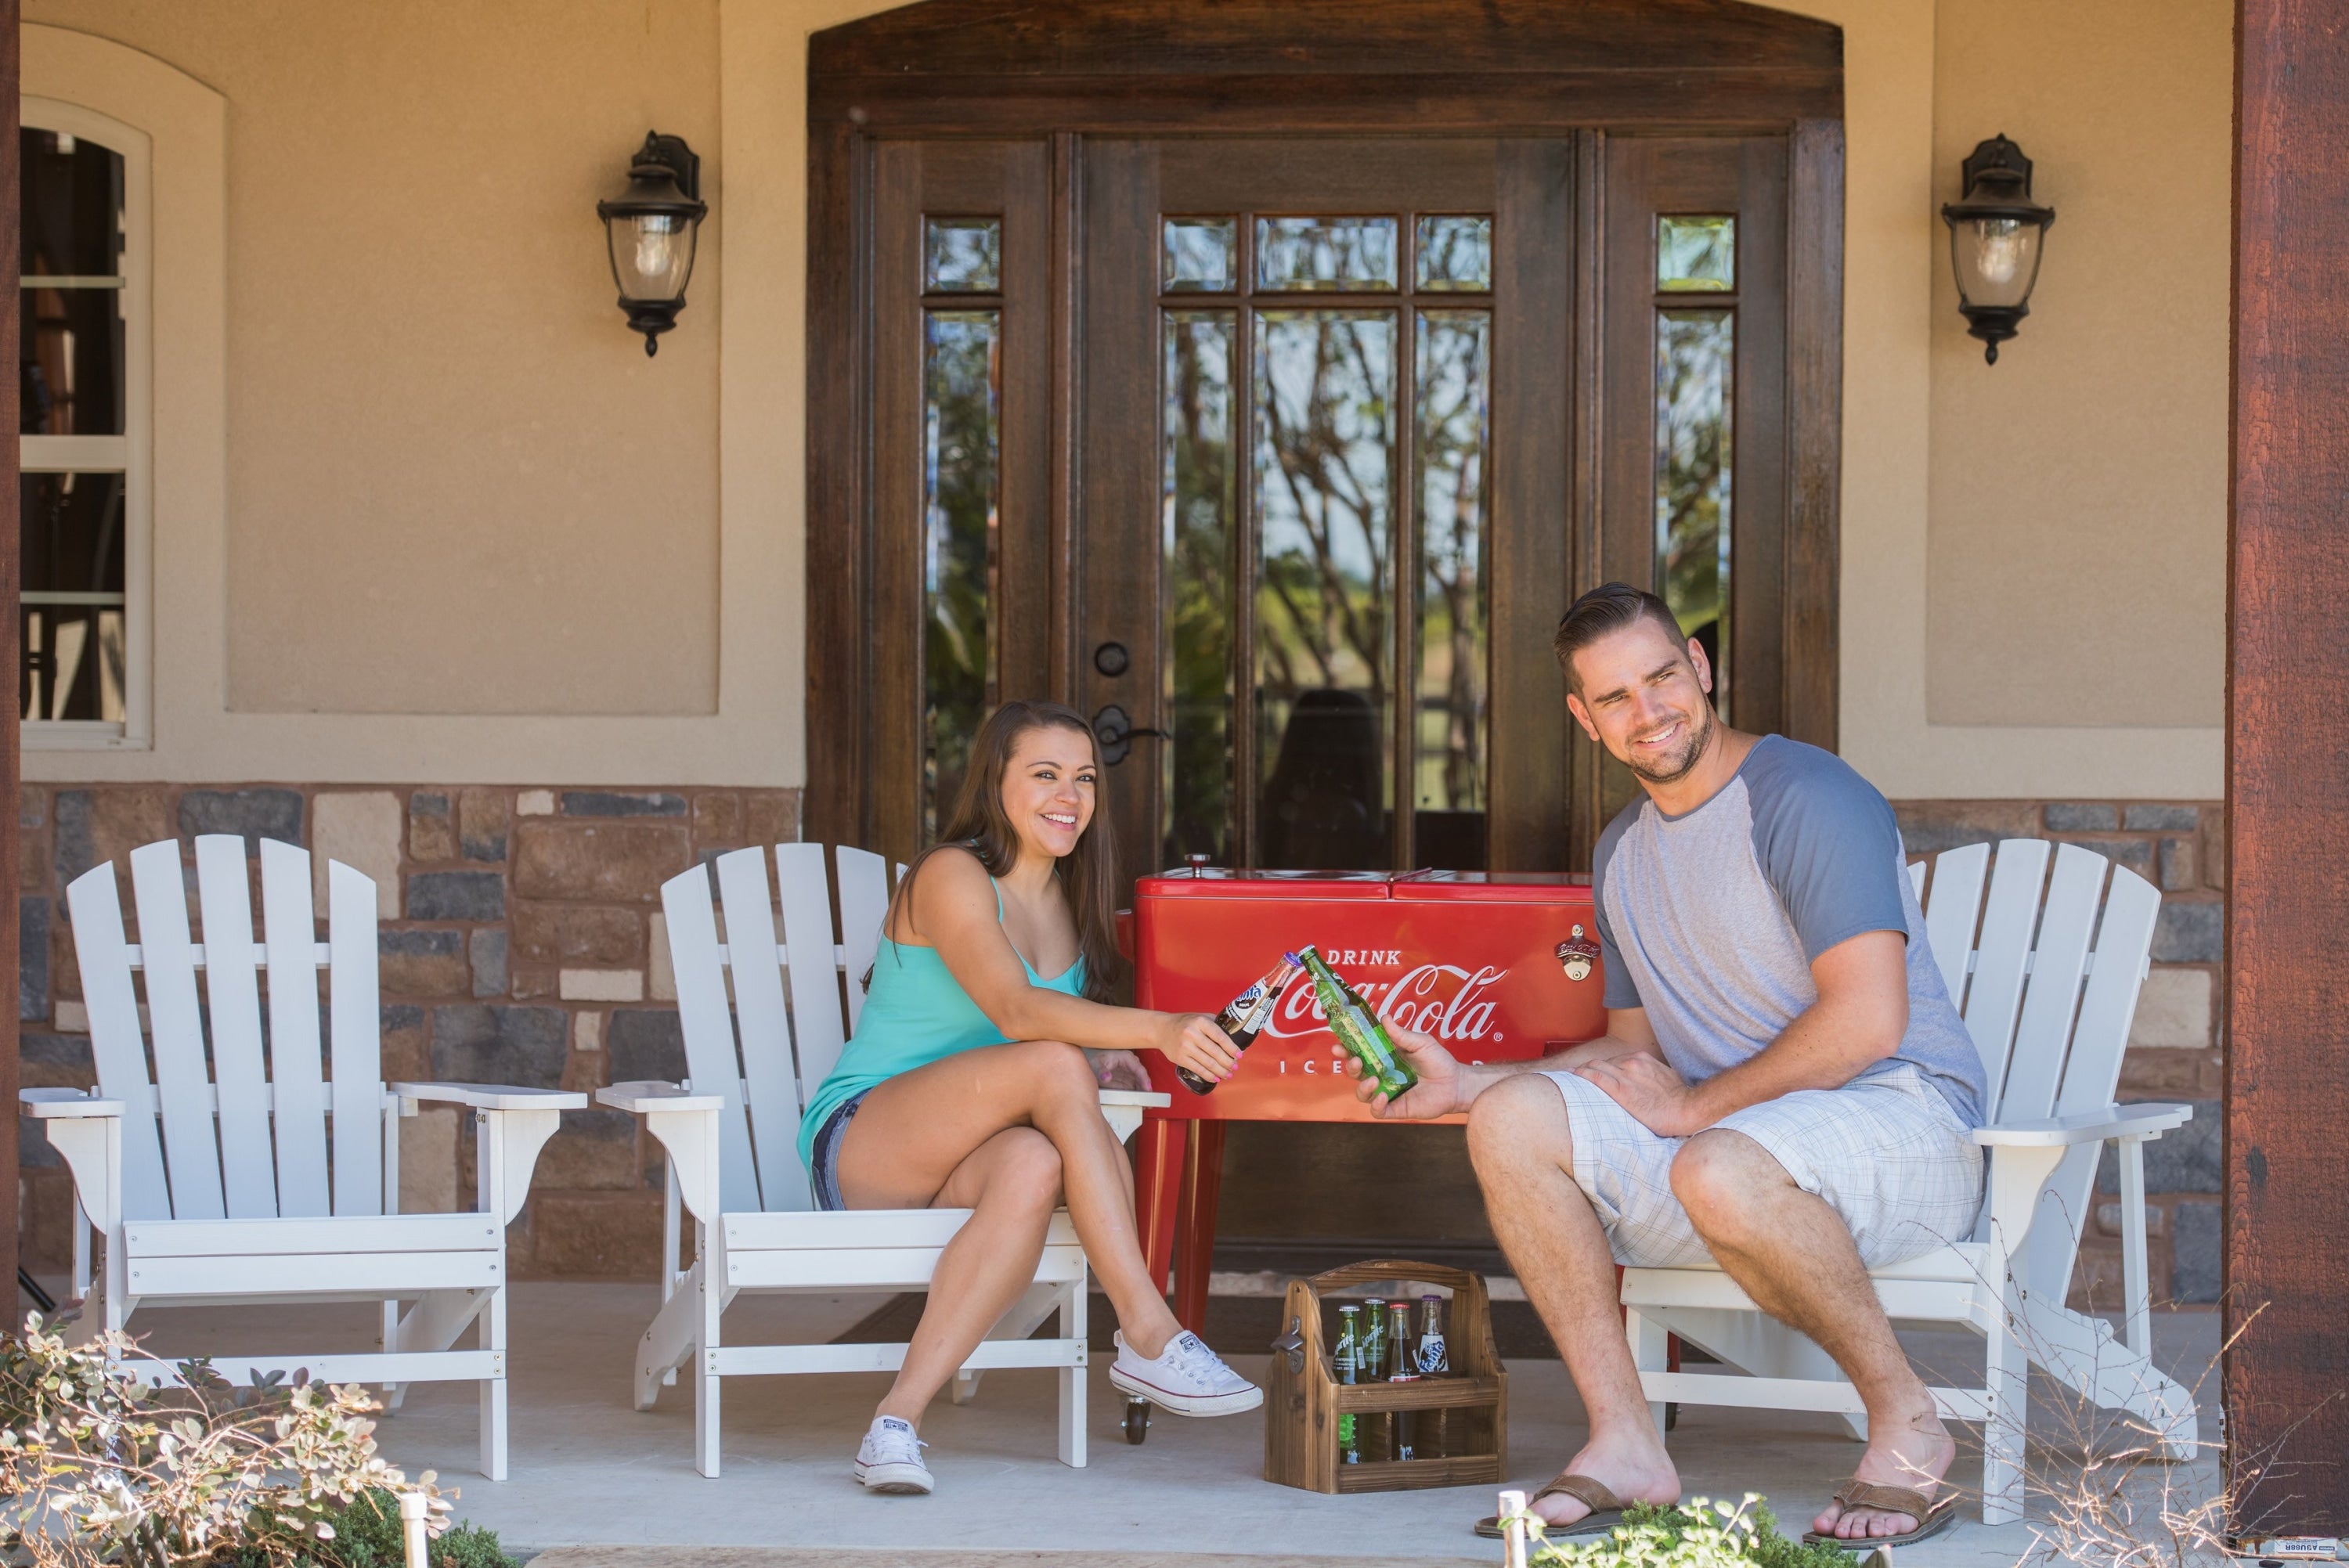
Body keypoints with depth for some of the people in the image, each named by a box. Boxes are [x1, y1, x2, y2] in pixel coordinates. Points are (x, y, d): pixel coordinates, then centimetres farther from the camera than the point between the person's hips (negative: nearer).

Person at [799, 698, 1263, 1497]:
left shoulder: (1071, 901, 14)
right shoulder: (952, 875, -10)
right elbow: (1016, 1012, -27)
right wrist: (1161, 1029, -41)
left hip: (966, 1158, 6)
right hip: (861, 1143, -6)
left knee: (1035, 1167, -34)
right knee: (1056, 1065, -32)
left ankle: (901, 1415, -38)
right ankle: (1147, 1335, -33)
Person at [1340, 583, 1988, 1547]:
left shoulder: (1805, 799, -11)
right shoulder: (1624, 852, 16)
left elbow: (1867, 1021, -21)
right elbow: (1636, 1049, 23)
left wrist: (1695, 1106, -15)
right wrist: (1464, 1085, 11)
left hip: (1903, 1119, -7)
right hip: (1730, 1131, 7)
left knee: (1719, 1170, -40)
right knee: (1513, 1117, -15)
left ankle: (1905, 1420, -15)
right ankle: (1622, 1444, -16)